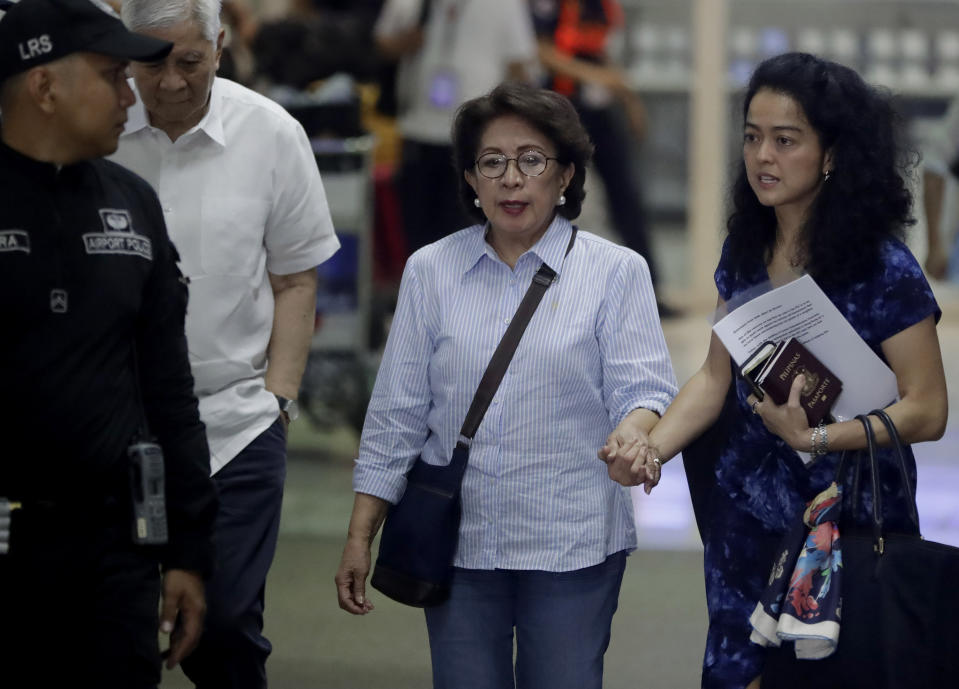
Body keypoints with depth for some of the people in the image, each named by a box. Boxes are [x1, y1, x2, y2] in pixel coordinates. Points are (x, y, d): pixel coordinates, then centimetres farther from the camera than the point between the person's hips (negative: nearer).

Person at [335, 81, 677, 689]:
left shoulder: (616, 272, 2)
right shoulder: (430, 271, 8)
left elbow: (644, 386, -7)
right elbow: (397, 414, 9)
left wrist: (633, 429, -31)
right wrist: (360, 538, 6)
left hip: (571, 545, -2)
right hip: (458, 543, 2)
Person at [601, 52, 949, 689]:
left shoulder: (883, 270, -15)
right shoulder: (746, 252, 4)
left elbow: (927, 412, -14)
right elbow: (716, 378, 8)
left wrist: (816, 437, -25)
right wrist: (652, 449, -9)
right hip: (746, 512, 5)